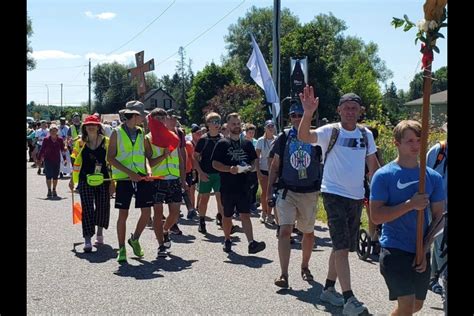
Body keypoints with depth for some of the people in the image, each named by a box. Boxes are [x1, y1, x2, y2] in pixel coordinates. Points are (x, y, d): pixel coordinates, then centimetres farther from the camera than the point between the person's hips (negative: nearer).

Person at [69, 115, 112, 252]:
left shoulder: (107, 142, 1)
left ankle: (99, 232, 33)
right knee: (87, 209, -5)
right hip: (85, 180, 0)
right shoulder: (80, 143, 6)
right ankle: (87, 240, -7)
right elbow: (75, 162, 12)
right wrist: (72, 180, 12)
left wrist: (112, 181, -1)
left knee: (102, 207, 9)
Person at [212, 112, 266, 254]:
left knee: (245, 215, -7)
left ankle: (251, 243, -16)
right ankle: (227, 240, 28)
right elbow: (215, 164, -4)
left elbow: (255, 161, 18)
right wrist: (229, 169, -19)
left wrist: (251, 167, -5)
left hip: (244, 185, 1)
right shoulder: (222, 144, 1)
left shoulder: (247, 144, 11)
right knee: (227, 215, 12)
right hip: (227, 186, -1)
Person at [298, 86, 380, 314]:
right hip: (334, 194, -6)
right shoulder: (330, 131, -8)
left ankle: (328, 289, 29)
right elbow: (303, 137, -27)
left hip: (357, 197, 6)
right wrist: (308, 113, -44)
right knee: (342, 247, -12)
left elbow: (373, 165, 17)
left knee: (342, 246, 15)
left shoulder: (366, 134, 7)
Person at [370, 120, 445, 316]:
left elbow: (439, 217, 7)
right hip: (394, 250, -5)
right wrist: (411, 204, -20)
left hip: (421, 252, 5)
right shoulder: (383, 176, -7)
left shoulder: (433, 177, 4)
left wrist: (425, 249, -3)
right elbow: (376, 216, -14)